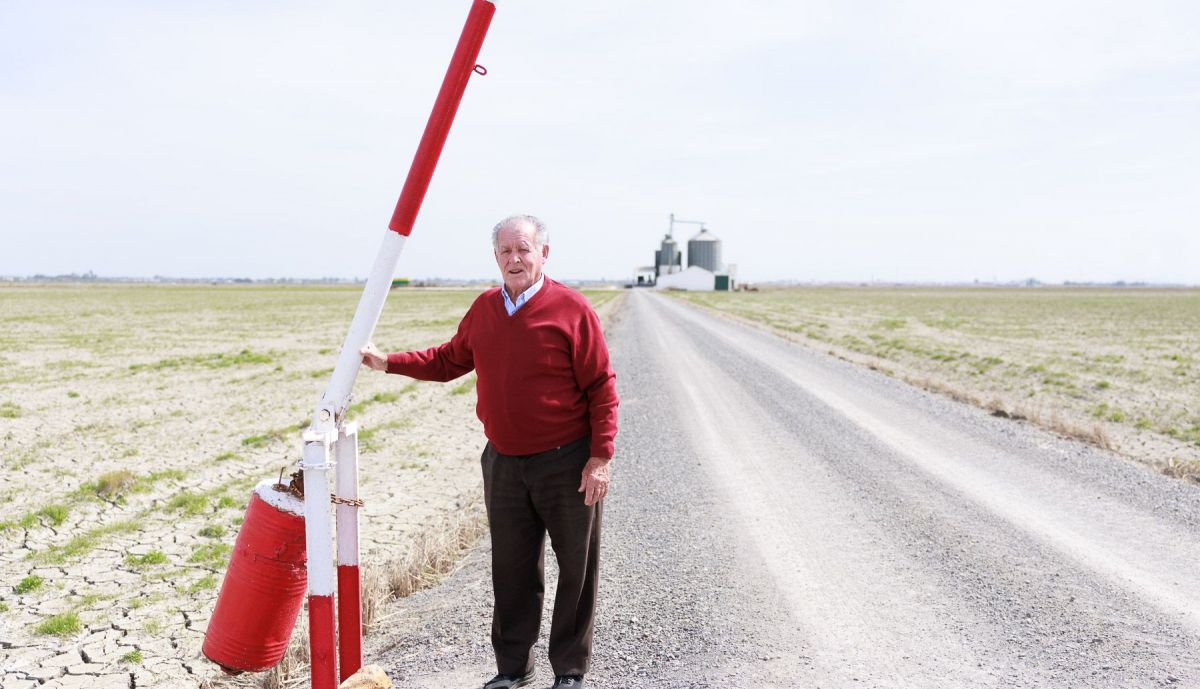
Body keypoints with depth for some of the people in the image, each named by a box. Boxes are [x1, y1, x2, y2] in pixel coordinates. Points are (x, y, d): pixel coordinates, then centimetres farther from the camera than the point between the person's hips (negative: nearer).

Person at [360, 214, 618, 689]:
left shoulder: (571, 309, -12)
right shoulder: (484, 309, 5)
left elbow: (601, 386, -12)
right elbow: (448, 361, 16)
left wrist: (601, 457, -15)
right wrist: (388, 362, 8)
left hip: (567, 464, -4)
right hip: (504, 465, 5)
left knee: (576, 569, 8)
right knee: (512, 570, 15)